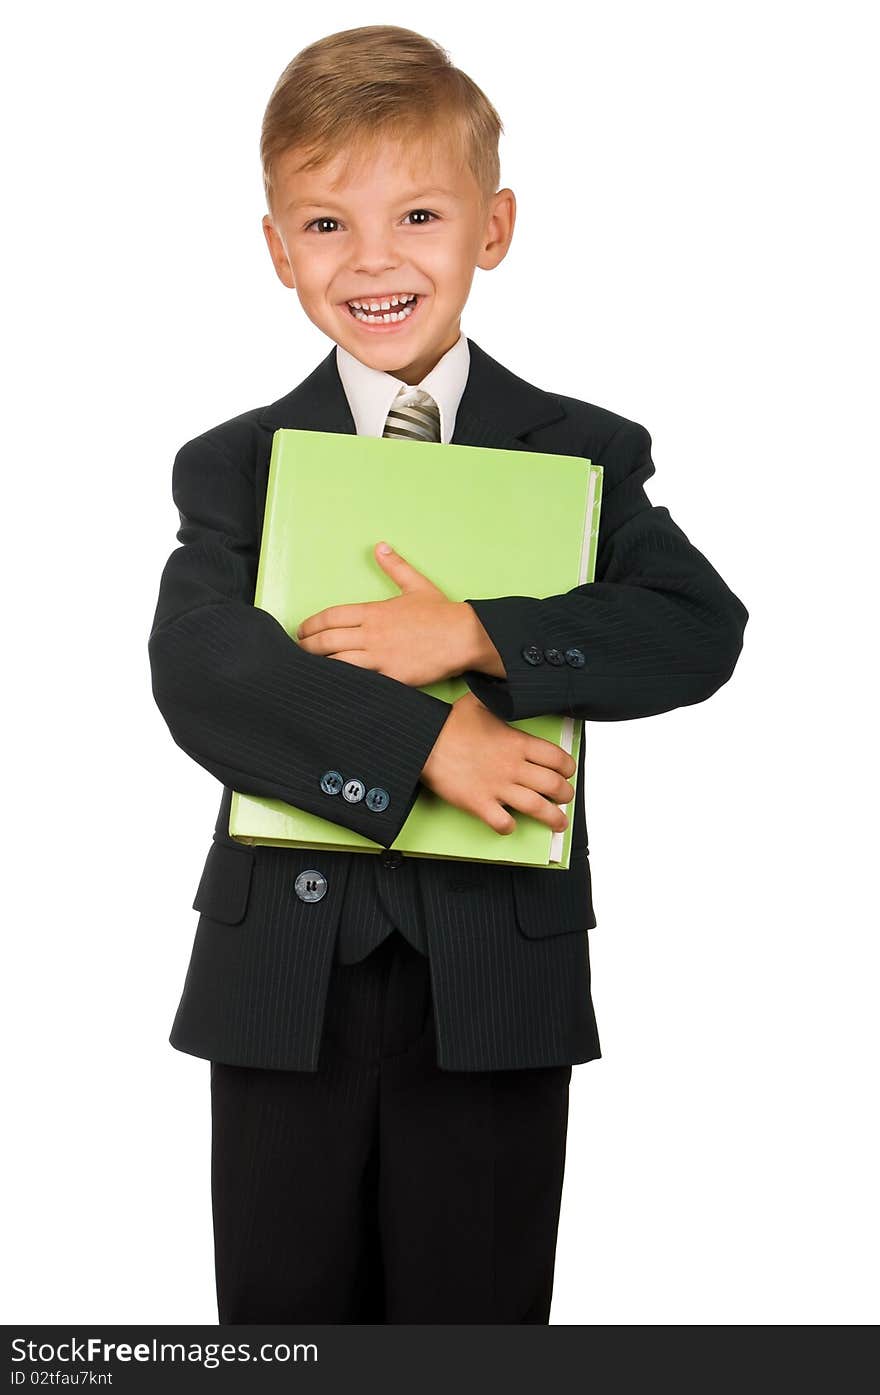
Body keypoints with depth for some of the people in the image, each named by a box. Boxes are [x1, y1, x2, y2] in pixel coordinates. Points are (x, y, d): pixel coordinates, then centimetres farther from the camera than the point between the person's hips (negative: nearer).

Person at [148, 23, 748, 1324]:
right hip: (283, 982, 1)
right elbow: (195, 669, -15)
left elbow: (700, 629, -14)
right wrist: (420, 742, -25)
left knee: (479, 1310, 12)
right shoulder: (235, 465, 3)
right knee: (283, 1310, 14)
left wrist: (476, 636, -24)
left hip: (497, 986, -1)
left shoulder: (587, 456, 1)